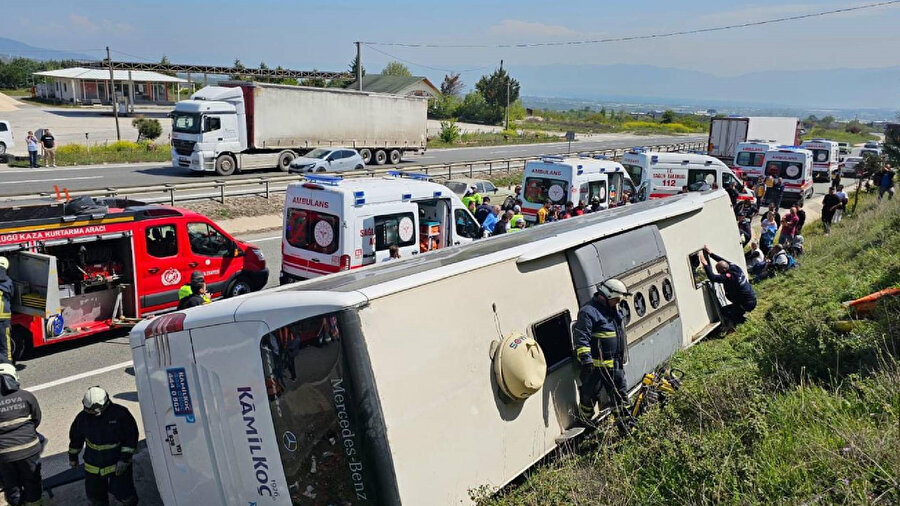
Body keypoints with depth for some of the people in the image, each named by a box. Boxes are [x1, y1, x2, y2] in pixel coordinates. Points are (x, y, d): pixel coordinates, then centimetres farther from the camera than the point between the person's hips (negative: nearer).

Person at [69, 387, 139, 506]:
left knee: (124, 494, -2)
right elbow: (75, 438, 13)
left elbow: (131, 437, -11)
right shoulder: (82, 418, -6)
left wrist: (125, 459, -15)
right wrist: (73, 457, 21)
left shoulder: (120, 413, -16)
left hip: (118, 464, -3)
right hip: (93, 464, 3)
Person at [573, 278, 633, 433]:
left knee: (620, 392, 15)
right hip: (596, 365, -9)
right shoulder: (589, 312, -17)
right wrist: (585, 358, -26)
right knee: (590, 395, 4)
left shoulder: (614, 311, 14)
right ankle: (584, 424, 23)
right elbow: (581, 338, -22)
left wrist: (621, 359, 30)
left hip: (614, 365, 9)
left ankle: (624, 422, 27)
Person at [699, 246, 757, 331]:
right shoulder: (734, 267, -3)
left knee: (723, 311, -8)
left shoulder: (729, 277, -27)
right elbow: (722, 260, 11)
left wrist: (705, 264, -26)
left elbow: (712, 277, -32)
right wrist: (710, 253, 10)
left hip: (747, 305, -9)